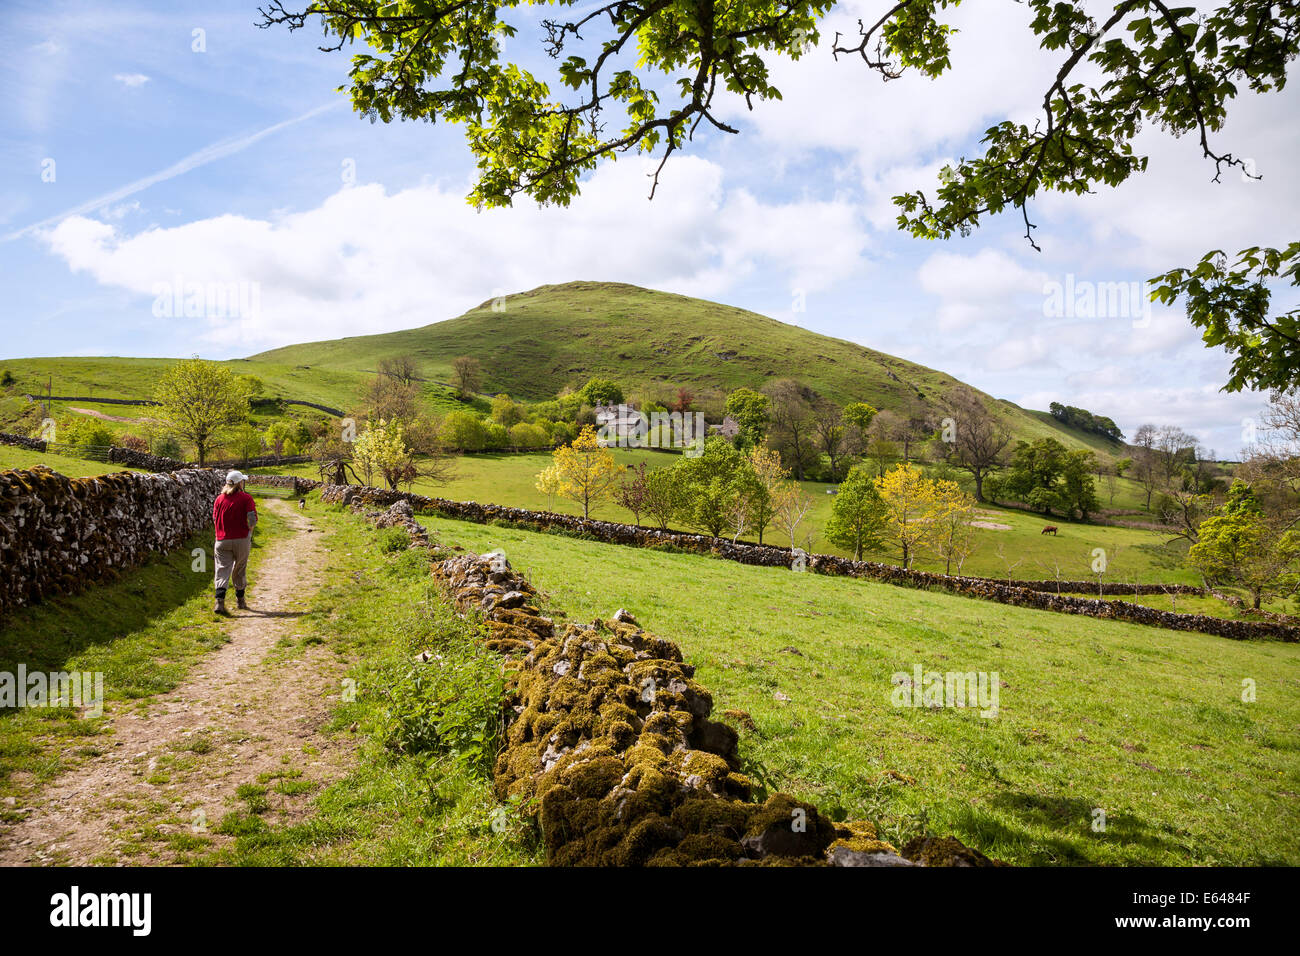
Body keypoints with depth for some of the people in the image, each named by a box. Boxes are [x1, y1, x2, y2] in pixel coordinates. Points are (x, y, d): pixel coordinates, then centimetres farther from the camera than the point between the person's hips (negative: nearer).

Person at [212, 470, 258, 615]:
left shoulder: (219, 499, 5)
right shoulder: (246, 498, -5)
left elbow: (215, 520, 8)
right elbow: (253, 519, -14)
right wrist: (249, 530, 5)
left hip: (222, 539, 2)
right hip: (241, 539, -2)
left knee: (222, 570, -1)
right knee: (240, 570, 13)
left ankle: (219, 602, -18)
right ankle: (240, 600, 26)